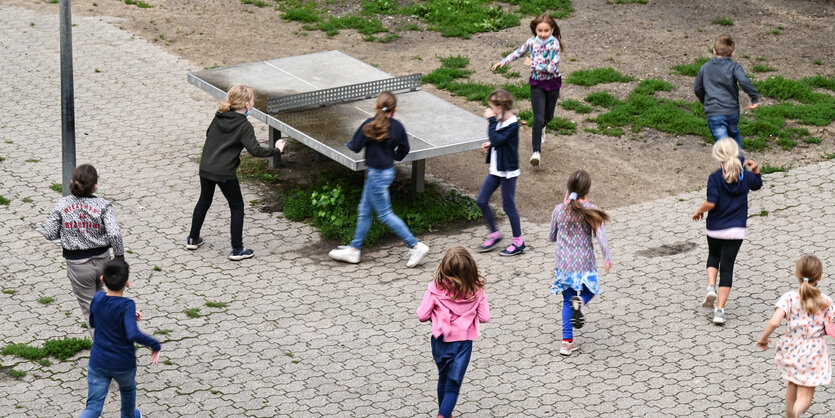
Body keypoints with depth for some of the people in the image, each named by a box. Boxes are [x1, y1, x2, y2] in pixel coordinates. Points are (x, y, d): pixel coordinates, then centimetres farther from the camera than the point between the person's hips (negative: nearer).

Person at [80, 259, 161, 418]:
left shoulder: (98, 298, -6)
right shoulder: (127, 305, -22)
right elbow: (133, 335, -36)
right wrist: (155, 345, -21)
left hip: (98, 363, 3)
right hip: (123, 365, -3)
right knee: (128, 388, 30)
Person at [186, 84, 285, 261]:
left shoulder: (218, 117, 5)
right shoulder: (244, 126, -13)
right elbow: (255, 150, -21)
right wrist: (277, 150, -10)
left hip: (205, 168, 6)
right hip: (225, 173, -6)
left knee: (204, 201, 26)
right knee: (237, 207, 8)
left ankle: (193, 239, 36)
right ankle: (237, 249, 8)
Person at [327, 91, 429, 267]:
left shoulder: (370, 125, -19)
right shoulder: (397, 126, -2)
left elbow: (355, 147, -13)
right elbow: (404, 149, 6)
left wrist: (349, 144, 10)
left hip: (377, 174, -8)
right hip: (388, 171, 8)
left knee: (385, 214, -1)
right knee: (364, 211, 16)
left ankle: (415, 246, -2)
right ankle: (354, 249, 24)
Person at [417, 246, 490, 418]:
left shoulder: (436, 289, -17)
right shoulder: (476, 291, -14)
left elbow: (422, 315, -12)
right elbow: (484, 317, -7)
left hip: (441, 340, 1)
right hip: (463, 341, -1)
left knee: (443, 377, 25)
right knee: (453, 383, 8)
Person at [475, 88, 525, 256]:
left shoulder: (512, 124, -21)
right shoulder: (501, 120, 4)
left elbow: (496, 140, -31)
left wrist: (491, 120, -24)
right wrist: (491, 145, 1)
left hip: (508, 171, -9)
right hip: (496, 169, 9)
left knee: (509, 207, 1)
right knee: (481, 201, 9)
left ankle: (518, 242, 16)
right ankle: (494, 235, 23)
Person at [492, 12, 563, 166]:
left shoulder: (554, 44, -18)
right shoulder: (532, 42, -6)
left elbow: (552, 68, -23)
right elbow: (519, 52, 14)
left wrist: (533, 64, -19)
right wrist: (504, 61, 6)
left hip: (552, 82, -1)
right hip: (536, 84, 1)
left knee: (548, 116, 17)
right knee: (538, 117, -11)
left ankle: (540, 129, 53)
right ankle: (536, 152, -10)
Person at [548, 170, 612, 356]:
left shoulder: (559, 210, -4)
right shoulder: (590, 211, -12)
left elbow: (552, 237, 8)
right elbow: (600, 235, -17)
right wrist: (607, 258, -4)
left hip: (564, 263, 2)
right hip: (585, 264, -2)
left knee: (567, 302, 14)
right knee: (591, 289, 25)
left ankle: (567, 341, 7)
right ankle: (580, 301, -11)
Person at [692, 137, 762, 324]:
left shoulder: (715, 178, -14)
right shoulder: (745, 177, -1)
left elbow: (711, 203, -20)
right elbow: (757, 184, 23)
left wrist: (698, 212, -3)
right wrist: (756, 170, 11)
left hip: (715, 228, -2)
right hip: (736, 230, 2)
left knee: (713, 256, 29)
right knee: (727, 268, 4)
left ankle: (711, 287, 6)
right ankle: (720, 310, -1)